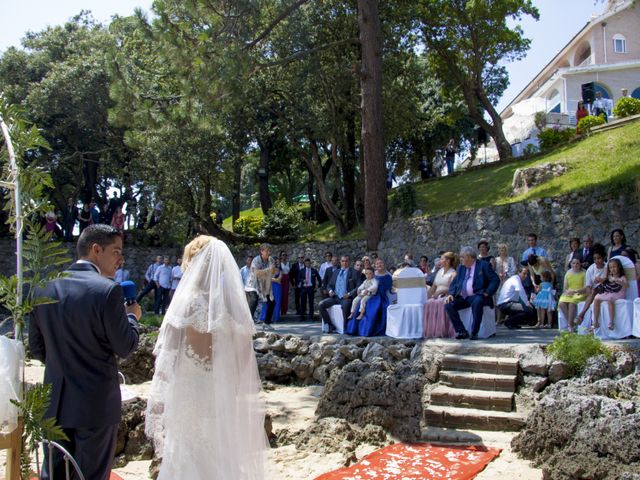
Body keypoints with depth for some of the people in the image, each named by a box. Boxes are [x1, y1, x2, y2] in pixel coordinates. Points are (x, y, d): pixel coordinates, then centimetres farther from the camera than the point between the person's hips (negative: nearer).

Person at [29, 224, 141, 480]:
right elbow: (125, 348, -12)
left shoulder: (45, 287, 1)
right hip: (96, 403, -5)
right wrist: (132, 316, 6)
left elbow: (36, 347, 7)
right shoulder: (108, 290, -17)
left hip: (55, 402, 5)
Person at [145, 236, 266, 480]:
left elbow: (170, 358, -10)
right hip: (227, 398, 5)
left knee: (191, 460, 8)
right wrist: (230, 387, 13)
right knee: (225, 457, 16)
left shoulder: (189, 302, -12)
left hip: (192, 397, -4)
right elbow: (243, 355, 4)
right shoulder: (234, 301, 1)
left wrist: (158, 400, -2)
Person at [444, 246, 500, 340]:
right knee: (448, 305, -20)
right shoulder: (461, 268, 20)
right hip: (462, 298, 5)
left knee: (477, 302, -38)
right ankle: (461, 331, -14)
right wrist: (451, 294, -2)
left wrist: (487, 293, -14)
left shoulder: (483, 266, 3)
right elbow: (454, 283, 18)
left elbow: (495, 280, -4)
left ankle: (474, 332, -27)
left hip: (476, 296, -5)